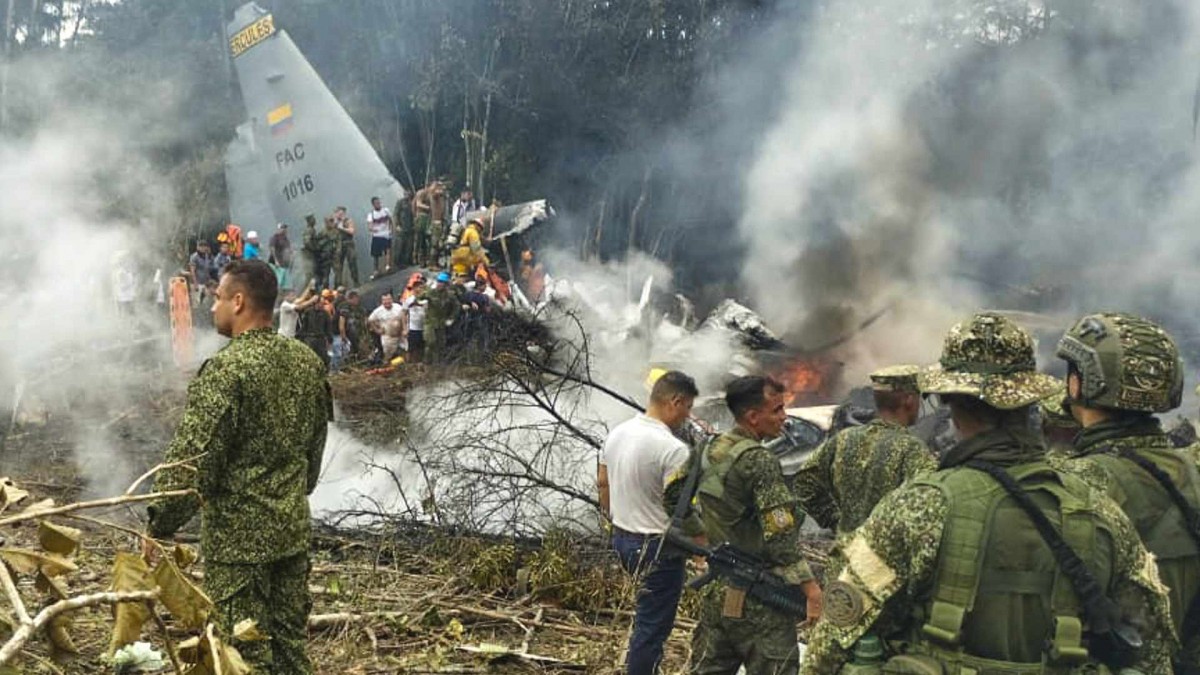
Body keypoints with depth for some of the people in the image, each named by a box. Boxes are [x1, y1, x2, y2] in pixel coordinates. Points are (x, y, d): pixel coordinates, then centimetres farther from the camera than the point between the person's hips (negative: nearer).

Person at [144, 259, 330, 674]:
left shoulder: (226, 369, -18)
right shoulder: (306, 361, 4)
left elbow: (192, 459, -19)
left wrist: (160, 525, -9)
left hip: (236, 535, -7)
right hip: (294, 529, 7)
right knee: (290, 642, 16)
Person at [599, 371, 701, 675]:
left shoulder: (617, 432, 2)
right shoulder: (673, 449, -24)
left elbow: (602, 482, 13)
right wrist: (705, 540, -6)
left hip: (622, 537, 9)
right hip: (658, 547, -9)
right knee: (653, 626, 3)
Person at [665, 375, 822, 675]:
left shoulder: (709, 450, 5)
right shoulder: (759, 460, -18)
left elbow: (672, 495, 15)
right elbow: (780, 535, -21)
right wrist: (810, 586, -18)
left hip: (716, 591, 8)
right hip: (759, 601, -8)